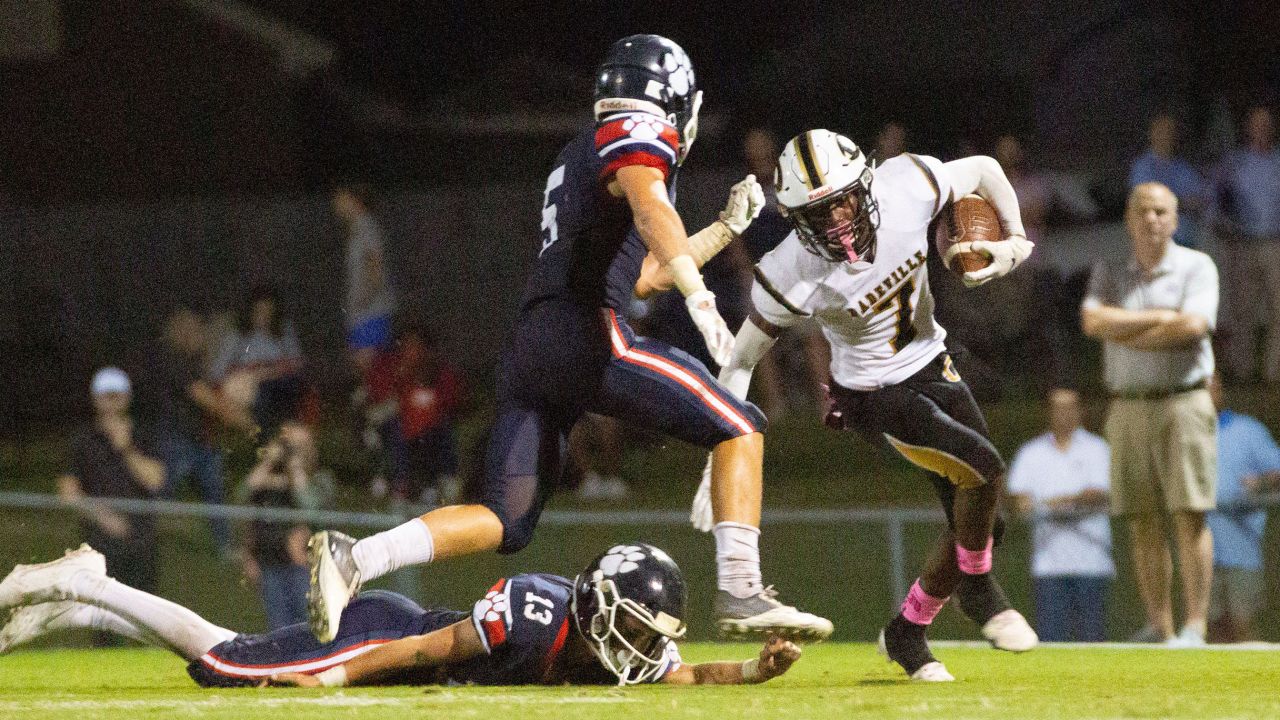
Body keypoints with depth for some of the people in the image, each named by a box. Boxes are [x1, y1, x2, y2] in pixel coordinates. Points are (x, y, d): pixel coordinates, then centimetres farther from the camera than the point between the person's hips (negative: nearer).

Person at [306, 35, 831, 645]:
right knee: (738, 428, 0)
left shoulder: (578, 158, 33)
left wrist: (725, 228, 38)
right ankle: (741, 594, -11)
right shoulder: (639, 135, 5)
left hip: (528, 348, 8)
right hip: (587, 334, -8)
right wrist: (696, 291, -33)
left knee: (504, 523, 5)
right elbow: (649, 205, -19)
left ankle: (353, 559, -13)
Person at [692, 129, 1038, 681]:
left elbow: (984, 171, -1)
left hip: (932, 365, 5)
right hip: (875, 395, -5)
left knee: (977, 522, 5)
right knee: (983, 468, -25)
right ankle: (979, 592, 2)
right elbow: (742, 361, -15)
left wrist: (1014, 243, -10)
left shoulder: (906, 186, -21)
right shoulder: (791, 276, -28)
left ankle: (907, 635, 26)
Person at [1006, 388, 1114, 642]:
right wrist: (1022, 501, -21)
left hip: (1090, 560, -1)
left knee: (1091, 633, -4)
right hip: (1048, 560, 2)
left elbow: (1101, 495, -5)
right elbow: (1016, 495, 4)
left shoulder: (1096, 448, 9)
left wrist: (1069, 500, -24)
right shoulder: (1030, 453, 16)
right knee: (1050, 632, -6)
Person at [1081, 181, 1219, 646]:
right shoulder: (1109, 272, 13)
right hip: (1128, 409, 3)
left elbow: (1193, 325, -13)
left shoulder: (1196, 267, 3)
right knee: (1143, 524, 2)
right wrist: (1161, 317, -9)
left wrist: (1125, 333, -6)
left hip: (1183, 402, -3)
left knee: (1190, 516, -11)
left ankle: (1195, 626, -12)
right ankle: (1159, 629, 5)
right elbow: (1093, 321, -6)